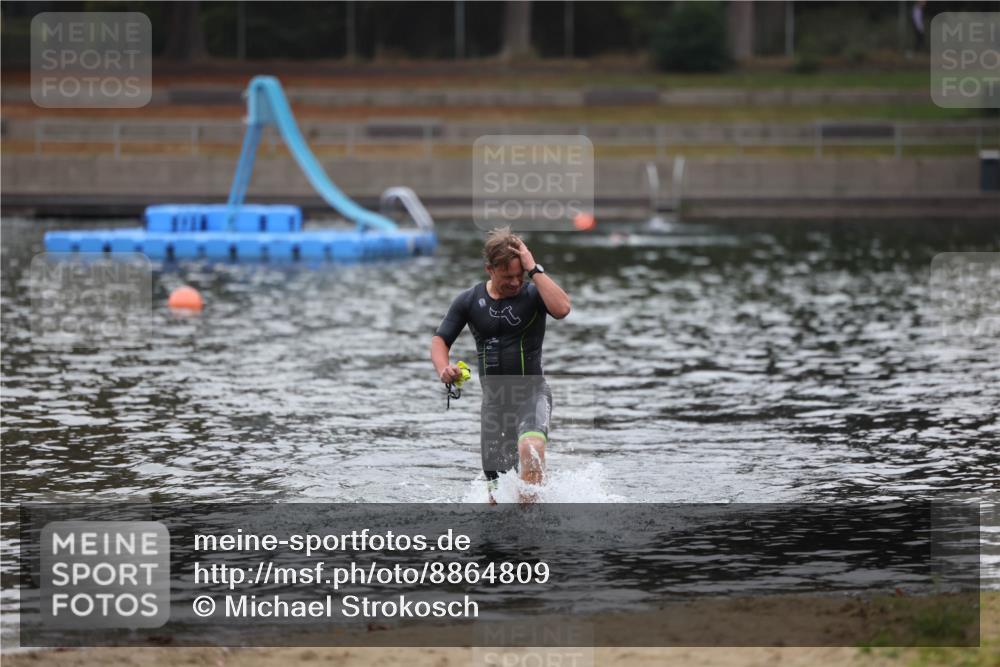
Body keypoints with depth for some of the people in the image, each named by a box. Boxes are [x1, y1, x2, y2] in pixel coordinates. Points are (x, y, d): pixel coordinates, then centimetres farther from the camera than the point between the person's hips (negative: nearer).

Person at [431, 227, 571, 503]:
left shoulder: (532, 294, -8)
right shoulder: (469, 301, 3)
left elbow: (561, 309, -29)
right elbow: (440, 340, 6)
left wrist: (534, 269, -24)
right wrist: (443, 368, -16)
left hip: (531, 393, -4)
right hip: (494, 399, 4)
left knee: (530, 448, -36)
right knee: (497, 493, 6)